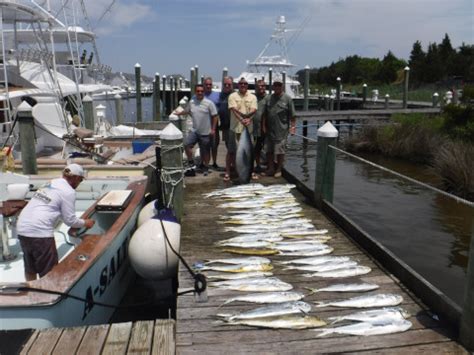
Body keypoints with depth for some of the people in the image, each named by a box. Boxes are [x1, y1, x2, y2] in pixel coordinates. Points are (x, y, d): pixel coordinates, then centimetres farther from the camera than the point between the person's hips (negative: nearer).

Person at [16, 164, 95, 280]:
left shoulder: (51, 183, 18)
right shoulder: (68, 191, -7)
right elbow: (70, 220, -2)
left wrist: (80, 222, 29)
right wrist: (85, 223, 16)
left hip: (22, 228, 9)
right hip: (39, 231, -8)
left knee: (30, 268, 25)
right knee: (49, 273, 6)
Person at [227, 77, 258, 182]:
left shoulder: (252, 97, 7)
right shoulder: (233, 96, 0)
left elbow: (253, 111, -5)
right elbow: (234, 110, -12)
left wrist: (248, 119, -23)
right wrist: (242, 119, -26)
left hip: (248, 128, 2)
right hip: (235, 127, -2)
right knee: (232, 151, 2)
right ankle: (228, 172, 10)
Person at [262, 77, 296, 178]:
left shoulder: (287, 98, -1)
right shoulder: (268, 98, 10)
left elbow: (292, 115, -2)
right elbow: (265, 114, 12)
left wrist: (292, 126, -9)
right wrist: (264, 126, 7)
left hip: (281, 130, -4)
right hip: (269, 130, 4)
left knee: (280, 151, 2)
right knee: (269, 150, 9)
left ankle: (278, 169, 15)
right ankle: (270, 168, 21)